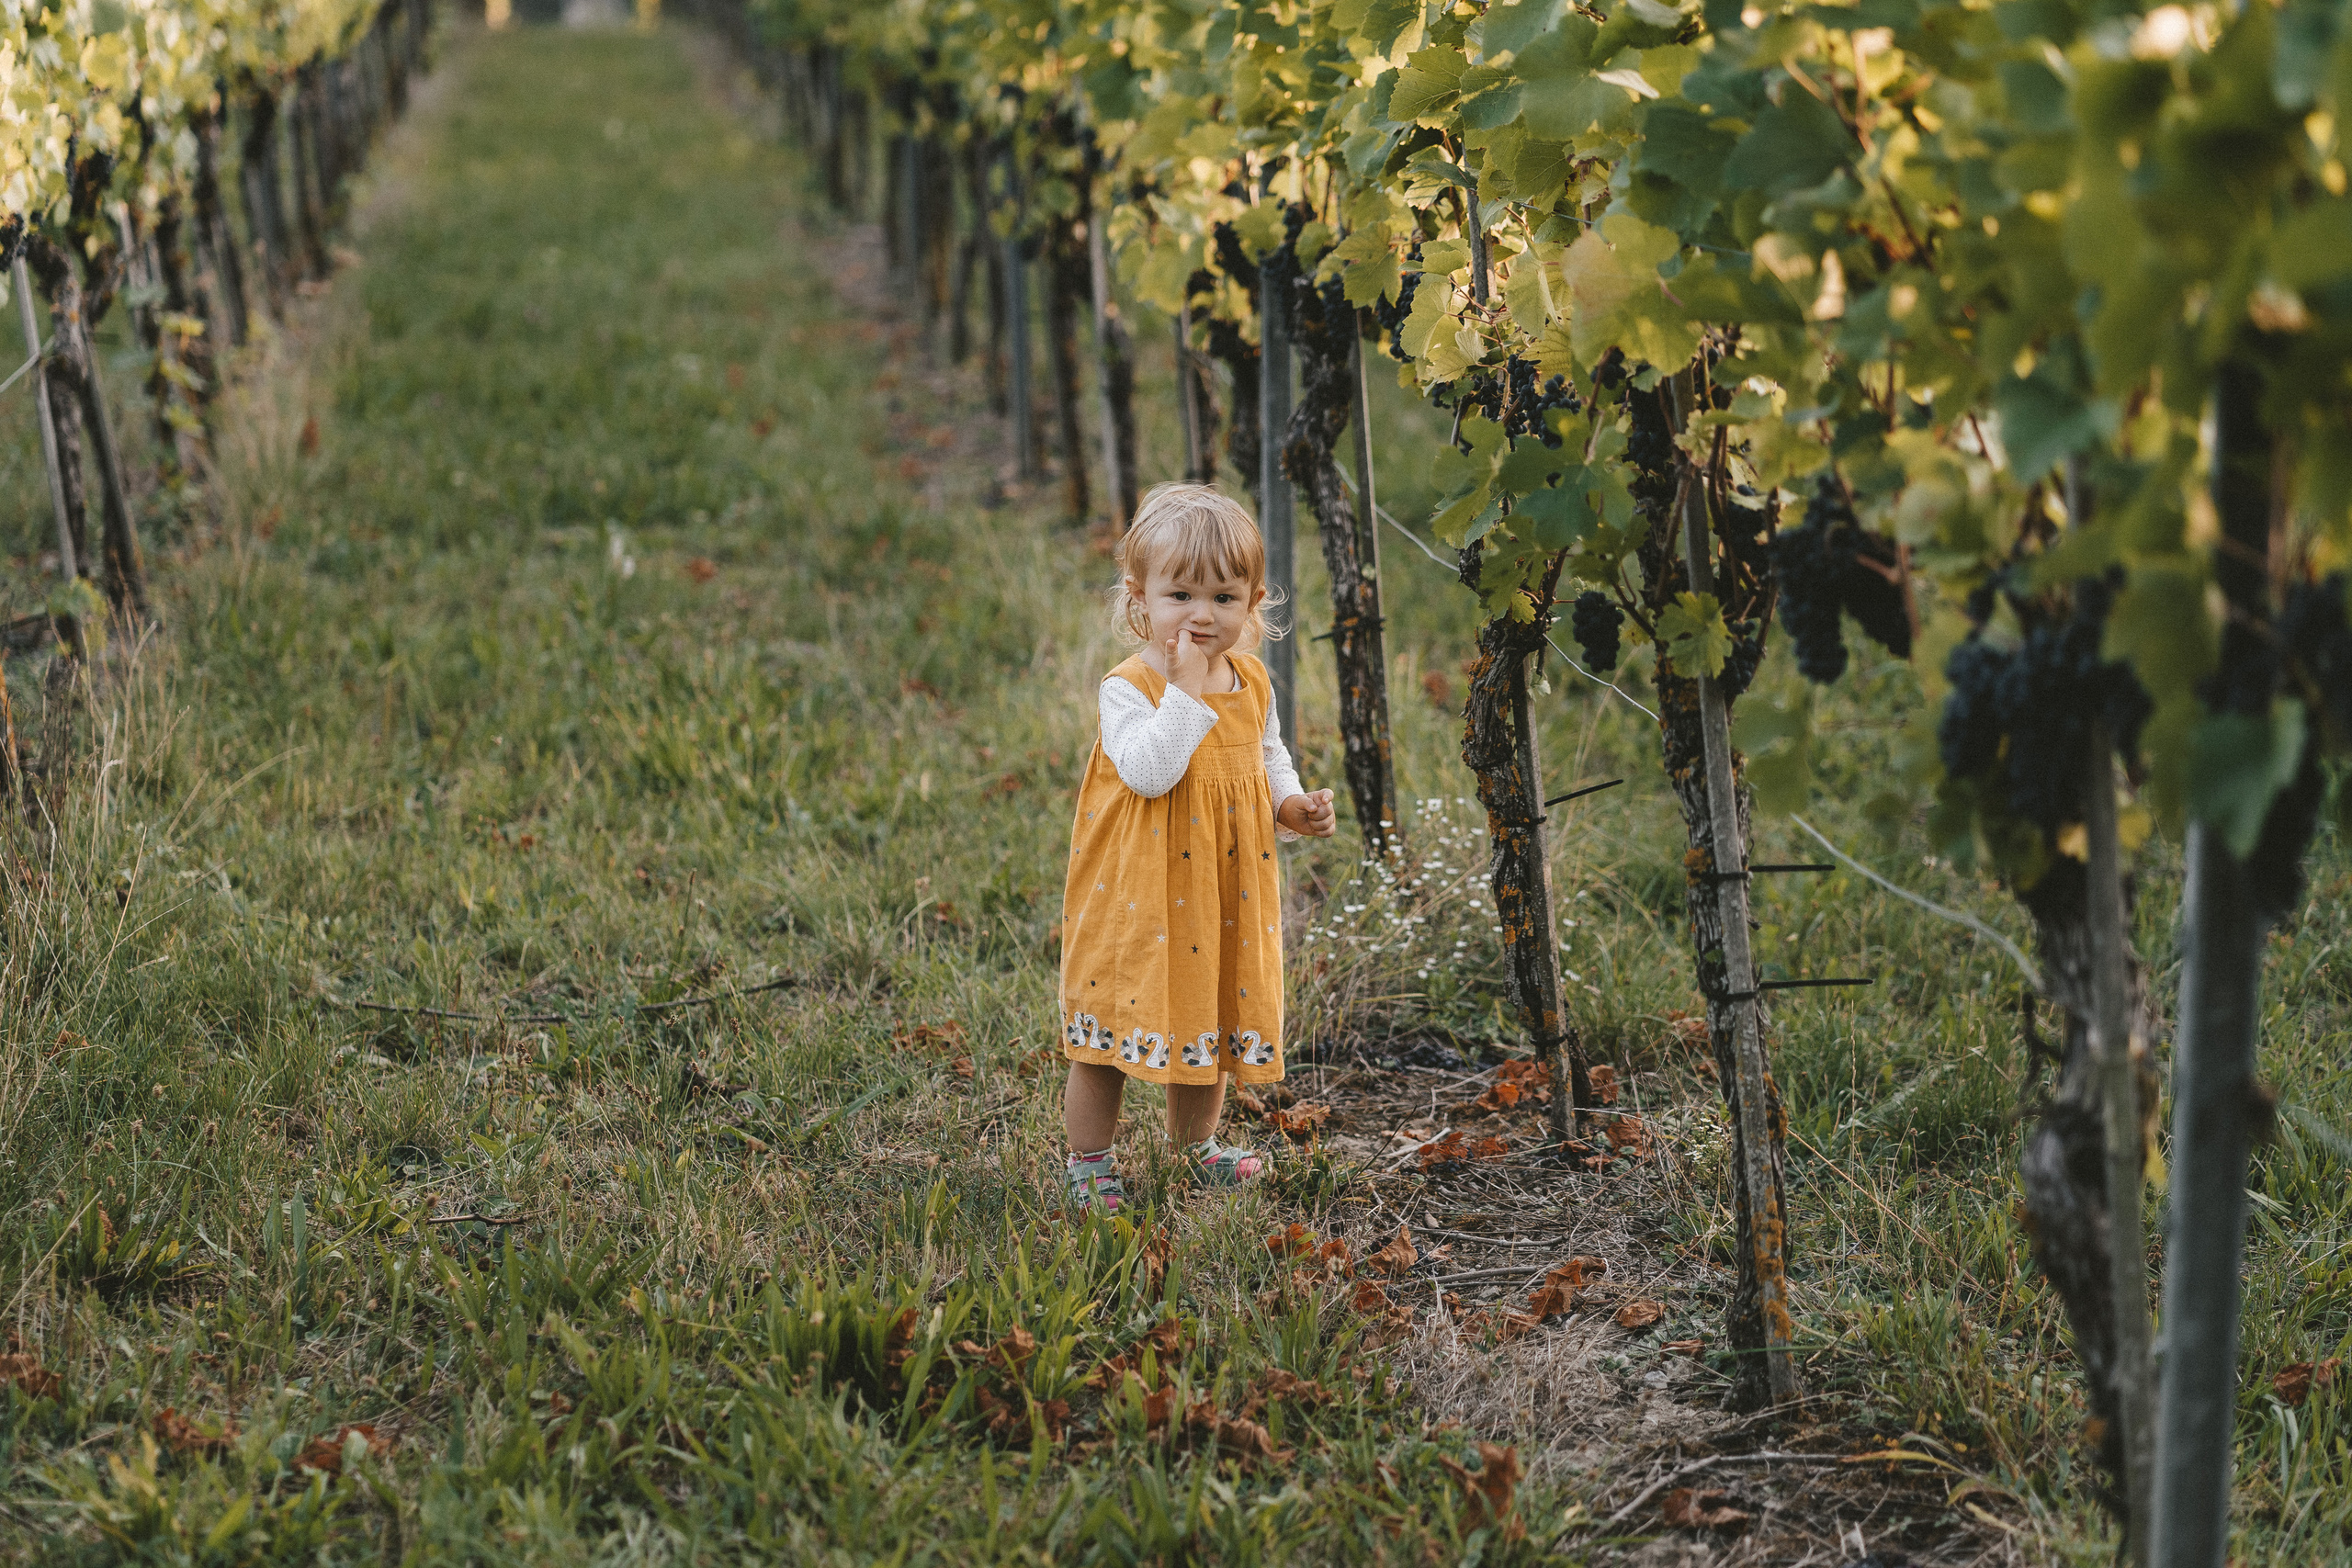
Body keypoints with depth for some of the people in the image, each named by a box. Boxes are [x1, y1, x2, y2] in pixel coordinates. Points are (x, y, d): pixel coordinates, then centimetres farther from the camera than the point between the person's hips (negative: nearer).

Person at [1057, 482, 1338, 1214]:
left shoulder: (1252, 684, 3)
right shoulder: (1128, 688, -17)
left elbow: (1269, 759, 18)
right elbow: (1148, 773, -32)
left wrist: (1292, 807, -1)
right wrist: (1185, 688, -31)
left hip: (1222, 898, 6)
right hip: (1138, 899, -6)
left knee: (1212, 1018, 19)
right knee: (1115, 1027, 4)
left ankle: (1195, 1142, 39)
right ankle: (1088, 1161, 19)